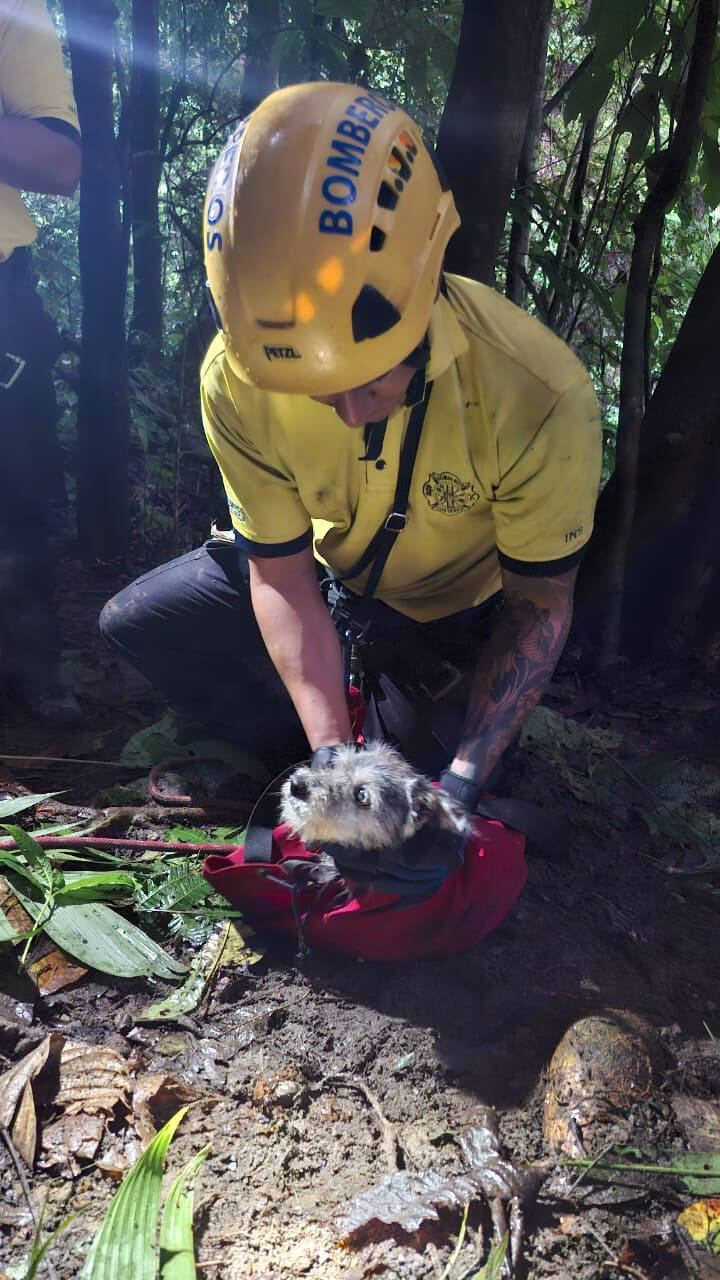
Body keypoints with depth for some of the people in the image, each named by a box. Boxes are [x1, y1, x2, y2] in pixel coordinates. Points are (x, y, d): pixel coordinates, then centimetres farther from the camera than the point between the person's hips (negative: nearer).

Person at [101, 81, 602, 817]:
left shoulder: (537, 394, -35)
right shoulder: (237, 378, -28)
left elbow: (539, 603, -23)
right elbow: (280, 571, -19)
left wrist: (467, 772, -32)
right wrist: (330, 748, -29)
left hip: (457, 612, -2)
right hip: (322, 573, 3)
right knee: (134, 622, -8)